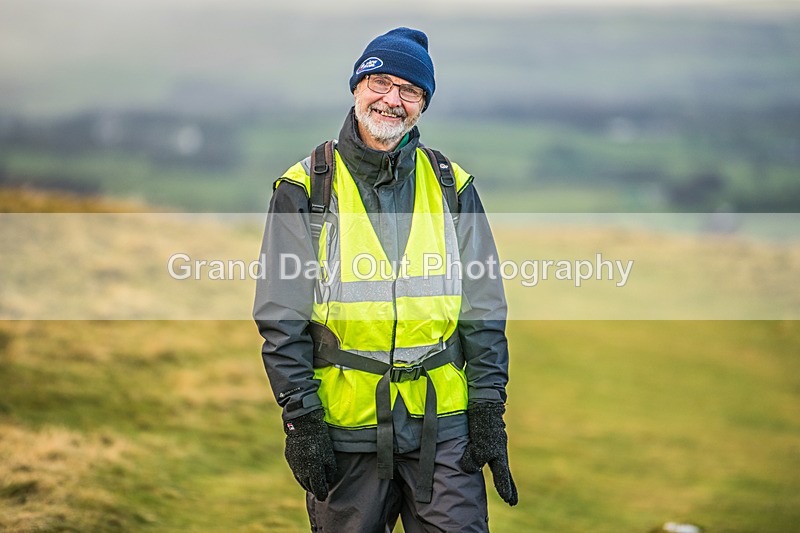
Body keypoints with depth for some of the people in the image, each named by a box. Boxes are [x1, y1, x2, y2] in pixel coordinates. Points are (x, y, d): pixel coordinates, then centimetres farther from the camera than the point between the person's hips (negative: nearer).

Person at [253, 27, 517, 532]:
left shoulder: (453, 188, 9)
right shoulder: (306, 190, 2)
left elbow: (483, 313, 9)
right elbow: (282, 320, 0)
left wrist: (489, 410, 2)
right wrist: (300, 419, -6)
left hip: (443, 426, 1)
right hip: (345, 428, -1)